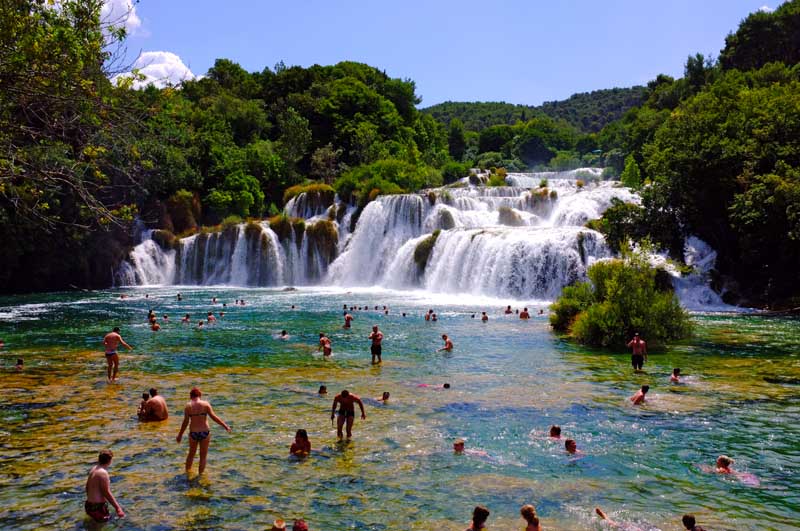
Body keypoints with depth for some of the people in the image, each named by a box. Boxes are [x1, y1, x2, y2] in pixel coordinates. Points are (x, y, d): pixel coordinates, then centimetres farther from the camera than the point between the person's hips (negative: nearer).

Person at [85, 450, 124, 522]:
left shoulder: (93, 469, 6)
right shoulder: (103, 472, -21)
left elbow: (87, 486, 19)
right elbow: (107, 493, -21)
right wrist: (117, 508, -17)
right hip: (97, 507, -9)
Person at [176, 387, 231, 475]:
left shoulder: (188, 406, -4)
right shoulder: (205, 404, -6)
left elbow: (185, 422, -7)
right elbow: (214, 417, -11)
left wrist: (180, 435, 2)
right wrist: (225, 426, -5)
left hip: (193, 433, 2)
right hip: (205, 432, -2)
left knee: (191, 453, 25)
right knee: (203, 456, 14)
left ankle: (187, 472, 38)